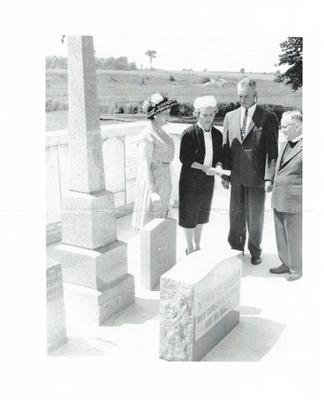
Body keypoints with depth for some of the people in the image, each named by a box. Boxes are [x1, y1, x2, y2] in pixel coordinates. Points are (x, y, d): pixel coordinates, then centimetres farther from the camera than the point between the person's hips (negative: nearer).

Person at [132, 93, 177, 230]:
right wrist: (153, 191, -23)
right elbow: (145, 165, -20)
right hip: (151, 182, -9)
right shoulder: (147, 135, -18)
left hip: (162, 181, 9)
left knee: (158, 220, 16)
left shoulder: (160, 132, 11)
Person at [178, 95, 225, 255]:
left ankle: (197, 246, 33)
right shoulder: (189, 133, -14)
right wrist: (204, 168, -22)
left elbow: (219, 156, 9)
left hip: (208, 180, 5)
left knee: (202, 214, 17)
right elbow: (184, 158, -14)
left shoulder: (217, 134, 3)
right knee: (189, 214, 5)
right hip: (190, 179, -5)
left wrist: (218, 166, -13)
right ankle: (190, 249, 21)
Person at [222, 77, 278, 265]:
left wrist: (269, 178, -14)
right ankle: (236, 249, 26)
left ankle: (255, 251, 25)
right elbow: (226, 147, 9)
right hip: (237, 177, 3)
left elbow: (273, 150, -7)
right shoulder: (230, 117, 8)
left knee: (255, 217, 8)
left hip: (257, 178, -3)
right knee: (236, 216, 11)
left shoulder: (268, 118, -4)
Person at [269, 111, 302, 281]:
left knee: (295, 239, 7)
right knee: (281, 237, 19)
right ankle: (286, 264, 35)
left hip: (294, 203, -8)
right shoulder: (286, 145, 13)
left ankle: (297, 269, 24)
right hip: (279, 201, 8)